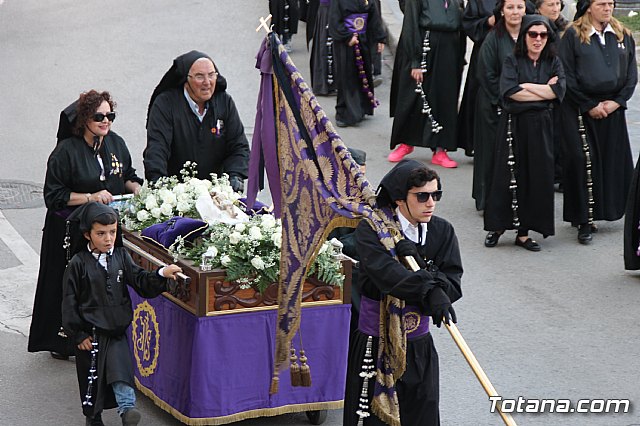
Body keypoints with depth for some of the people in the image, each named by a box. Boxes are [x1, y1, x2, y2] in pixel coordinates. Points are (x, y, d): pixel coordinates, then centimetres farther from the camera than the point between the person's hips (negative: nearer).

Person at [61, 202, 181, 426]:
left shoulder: (121, 256, 2)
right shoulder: (78, 263, -9)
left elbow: (141, 282, 1)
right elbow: (70, 302, -6)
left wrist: (162, 275, -19)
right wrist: (79, 335, -6)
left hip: (116, 330, 2)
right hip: (91, 332, -2)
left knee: (120, 366, -17)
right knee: (92, 375, 7)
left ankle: (127, 407, -25)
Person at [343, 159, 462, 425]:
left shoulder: (442, 231, 2)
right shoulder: (371, 229, -12)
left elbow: (453, 281, -9)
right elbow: (383, 272, -30)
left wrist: (420, 264, -26)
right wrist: (429, 291, -42)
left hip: (419, 345, 4)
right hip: (374, 343, -4)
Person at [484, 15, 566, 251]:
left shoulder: (553, 63, 9)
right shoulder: (512, 61, 2)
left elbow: (559, 91, -8)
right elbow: (509, 91, -15)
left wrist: (526, 86, -10)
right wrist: (544, 90, -10)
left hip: (541, 127, 2)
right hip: (514, 125, -2)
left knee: (536, 177, 1)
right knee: (507, 176, 0)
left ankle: (524, 232, 8)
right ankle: (497, 226, 11)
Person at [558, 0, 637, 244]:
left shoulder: (623, 36, 9)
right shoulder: (573, 36, -4)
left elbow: (631, 74, 9)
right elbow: (567, 76, -7)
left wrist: (617, 101, -4)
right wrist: (589, 105, -10)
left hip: (613, 108, 4)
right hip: (580, 110, -4)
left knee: (613, 160, 4)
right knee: (582, 161, -7)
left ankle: (607, 209, 18)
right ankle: (584, 221, -3)